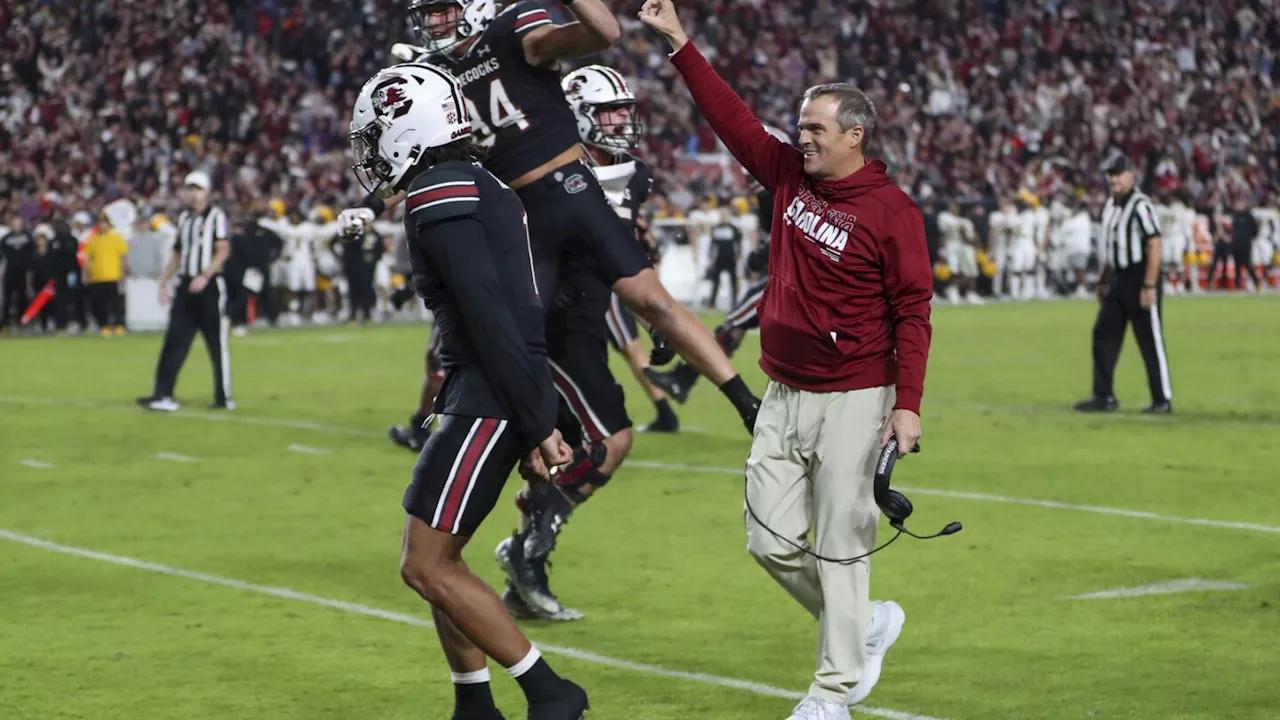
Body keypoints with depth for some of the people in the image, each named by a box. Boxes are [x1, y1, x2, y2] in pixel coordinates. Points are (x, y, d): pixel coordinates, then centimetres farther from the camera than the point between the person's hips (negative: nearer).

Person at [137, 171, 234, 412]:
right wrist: (164, 282, 15)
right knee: (174, 342, -2)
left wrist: (205, 276, -21)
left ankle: (223, 397, 7)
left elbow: (223, 250, -12)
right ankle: (163, 395, -5)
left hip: (209, 286, -6)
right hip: (185, 285, 6)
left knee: (217, 344, 0)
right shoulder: (184, 218, 17)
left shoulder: (216, 216, -3)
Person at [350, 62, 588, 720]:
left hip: (489, 399, -10)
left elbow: (492, 320, -21)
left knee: (427, 567, -6)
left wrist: (538, 425, -19)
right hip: (486, 398, 10)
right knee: (435, 559, 15)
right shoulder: (479, 188, 16)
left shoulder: (439, 200, -15)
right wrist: (535, 421, 19)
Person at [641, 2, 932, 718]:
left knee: (840, 545, -2)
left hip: (852, 403, -7)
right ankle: (865, 624, 28)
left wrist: (908, 403, -16)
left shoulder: (891, 211, -11)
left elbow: (913, 313, -11)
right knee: (772, 541, 7)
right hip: (783, 397, 7)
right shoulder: (791, 175, 6)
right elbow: (734, 118, 9)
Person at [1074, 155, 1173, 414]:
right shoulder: (1110, 205, 12)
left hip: (1140, 279, -9)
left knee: (1150, 341, -3)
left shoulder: (1141, 205, -15)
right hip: (1117, 280, 9)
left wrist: (1149, 286, -22)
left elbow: (1155, 247, -19)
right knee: (1103, 334, 7)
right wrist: (1103, 281, 19)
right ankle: (1104, 397, 12)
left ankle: (1163, 399, 5)